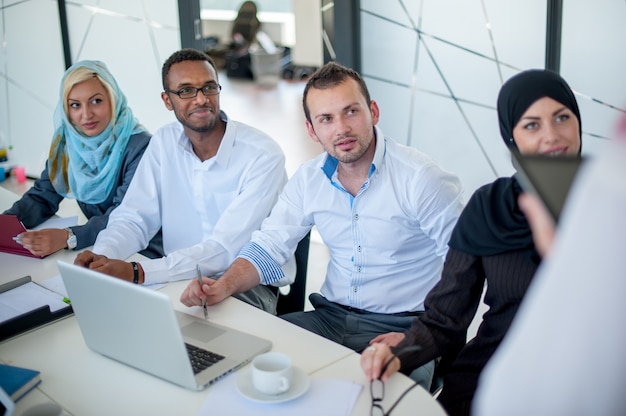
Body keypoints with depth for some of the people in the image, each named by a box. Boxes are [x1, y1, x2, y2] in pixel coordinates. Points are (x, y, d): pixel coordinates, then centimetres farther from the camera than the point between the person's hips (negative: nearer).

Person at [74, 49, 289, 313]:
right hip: (181, 279, 5)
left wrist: (137, 272, -33)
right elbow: (134, 217, 0)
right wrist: (102, 256, -23)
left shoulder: (263, 156, -18)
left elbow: (225, 250, -24)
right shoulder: (163, 143, 1)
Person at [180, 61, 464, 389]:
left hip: (400, 325, -5)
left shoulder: (420, 178, -13)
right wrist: (224, 286, -15)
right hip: (331, 316, 5)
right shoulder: (309, 179, 4)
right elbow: (269, 246, 5)